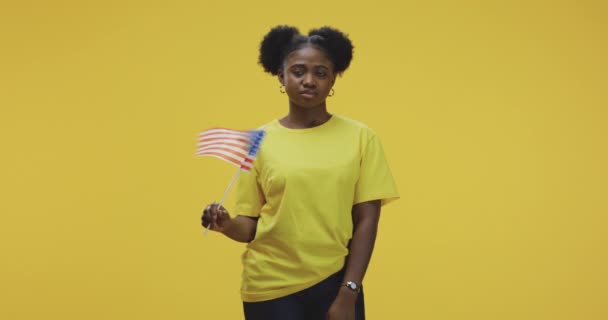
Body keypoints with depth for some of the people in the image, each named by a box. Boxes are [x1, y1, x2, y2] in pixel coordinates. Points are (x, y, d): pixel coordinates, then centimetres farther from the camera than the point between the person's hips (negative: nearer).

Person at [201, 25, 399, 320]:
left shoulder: (360, 138, -1)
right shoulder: (259, 142, 0)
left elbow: (366, 221, -2)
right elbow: (249, 225, 3)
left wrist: (348, 293, -7)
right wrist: (226, 224, -17)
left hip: (334, 282, 0)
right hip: (271, 286, 0)